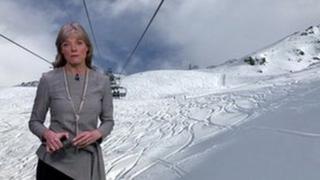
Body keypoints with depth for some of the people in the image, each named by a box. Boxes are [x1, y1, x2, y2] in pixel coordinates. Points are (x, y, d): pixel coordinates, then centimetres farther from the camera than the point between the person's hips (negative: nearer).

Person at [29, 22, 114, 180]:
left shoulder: (102, 81, -2)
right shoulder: (48, 80, -5)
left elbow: (108, 120, 7)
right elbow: (35, 121, 3)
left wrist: (96, 134, -13)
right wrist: (48, 134, -17)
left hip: (88, 162, 1)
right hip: (53, 162, -1)